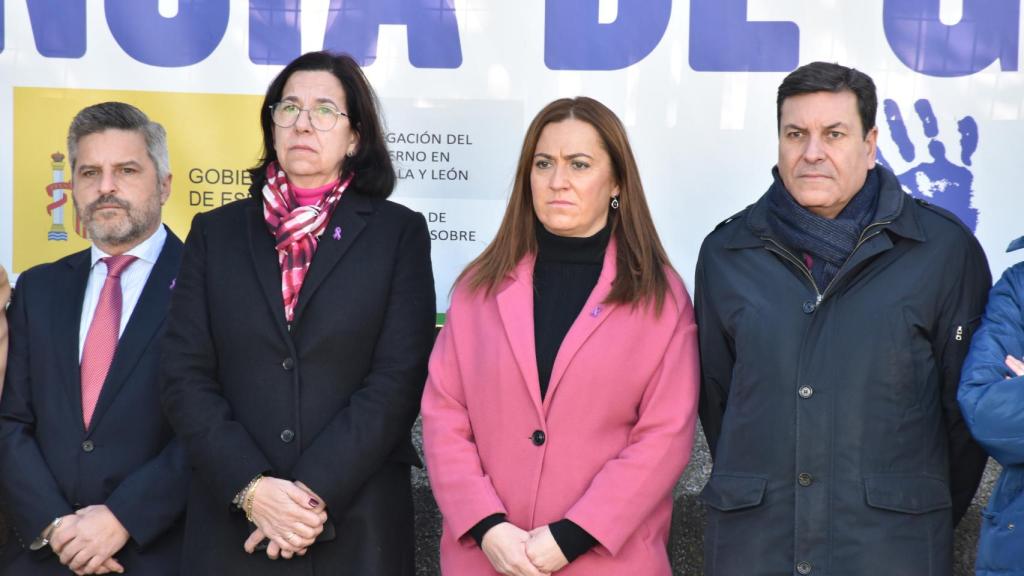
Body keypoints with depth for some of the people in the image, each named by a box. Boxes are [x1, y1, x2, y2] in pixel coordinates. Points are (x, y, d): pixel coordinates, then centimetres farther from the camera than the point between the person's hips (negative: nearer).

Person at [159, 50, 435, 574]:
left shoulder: (397, 232, 3)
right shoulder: (216, 233, 9)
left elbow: (400, 378, -5)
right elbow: (185, 375, 1)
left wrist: (316, 490, -15)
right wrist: (252, 487, -12)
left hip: (356, 523, -1)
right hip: (232, 522, 2)